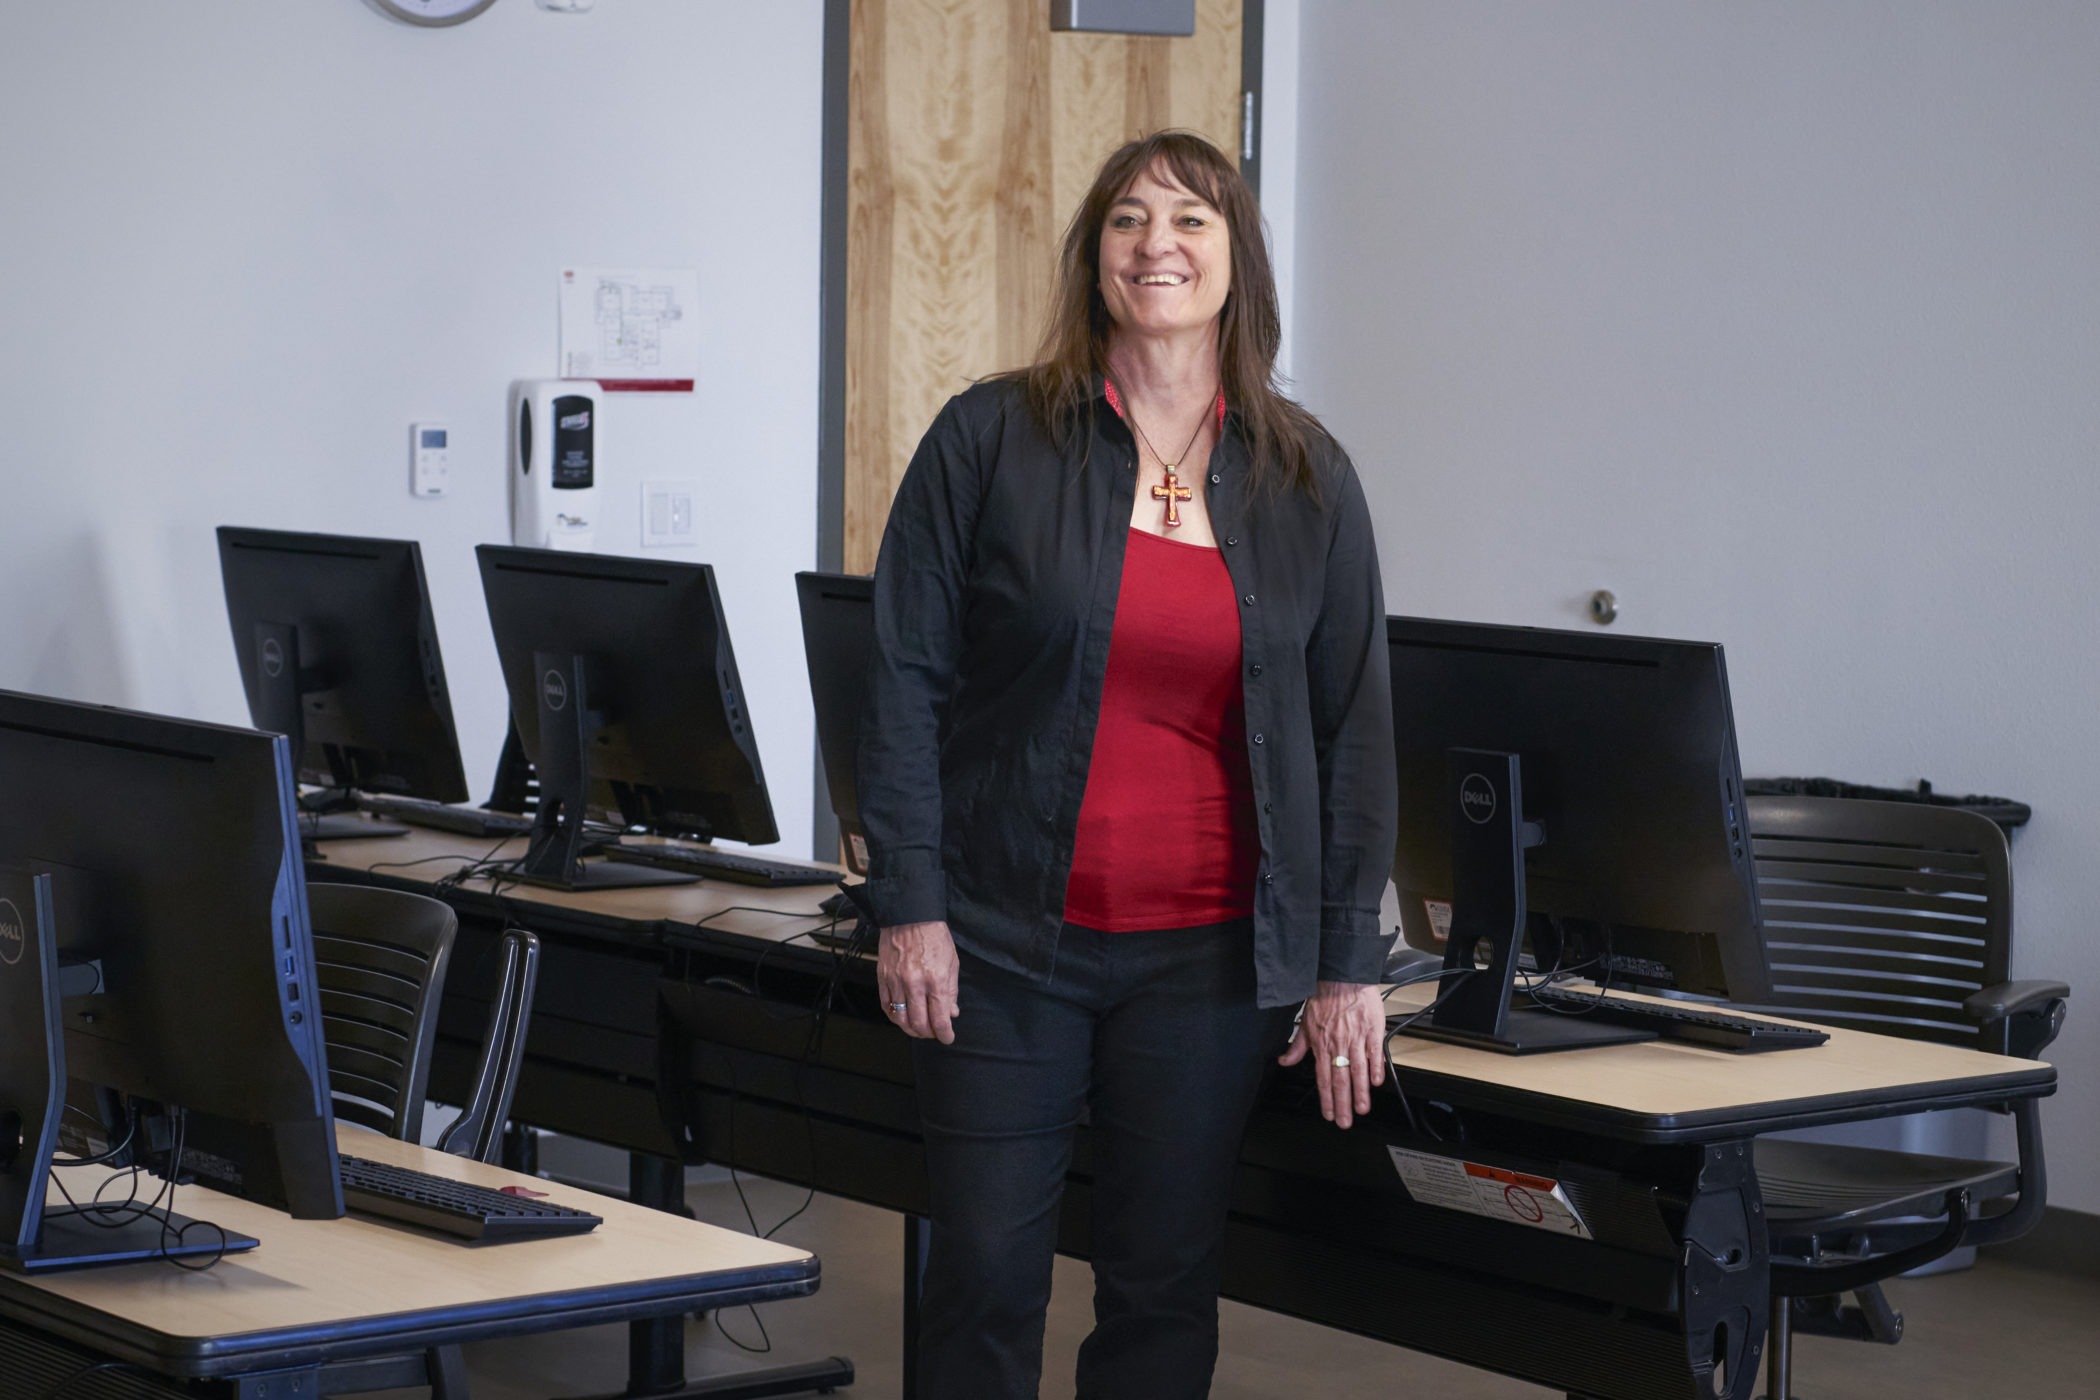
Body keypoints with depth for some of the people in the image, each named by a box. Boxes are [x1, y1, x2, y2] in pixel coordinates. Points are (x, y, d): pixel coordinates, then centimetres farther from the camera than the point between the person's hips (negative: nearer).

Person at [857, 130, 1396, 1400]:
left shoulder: (1309, 481, 5)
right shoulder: (990, 439, -1)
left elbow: (1355, 726, 6)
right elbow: (907, 679, -1)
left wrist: (1350, 963, 2)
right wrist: (908, 906, -7)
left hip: (1208, 954, 2)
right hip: (1007, 938, -2)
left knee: (1167, 1283, 7)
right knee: (986, 1275, 2)